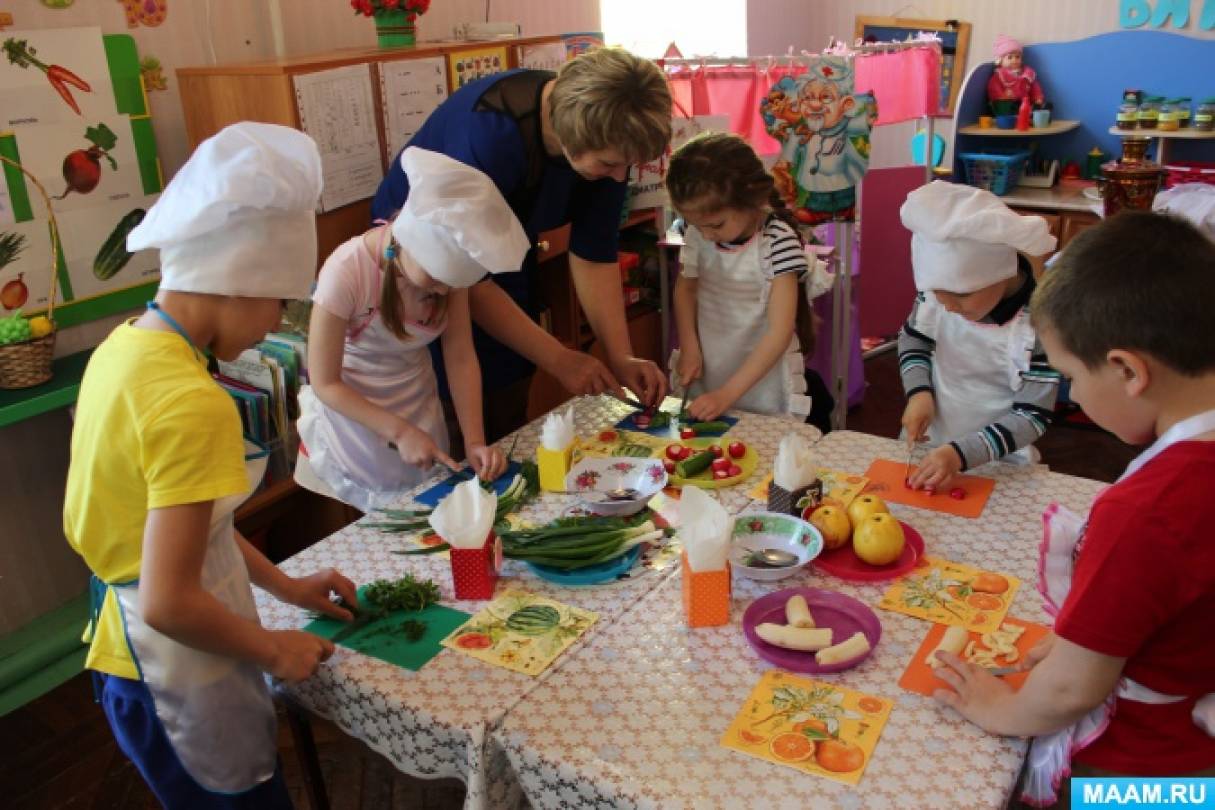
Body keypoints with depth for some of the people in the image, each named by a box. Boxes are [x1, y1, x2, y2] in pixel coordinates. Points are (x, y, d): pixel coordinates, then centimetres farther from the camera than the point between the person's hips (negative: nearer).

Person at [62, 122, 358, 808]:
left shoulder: (121, 348, -1)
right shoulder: (192, 404, -29)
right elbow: (169, 602, -28)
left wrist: (283, 585, 11)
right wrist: (274, 648, -12)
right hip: (180, 686, -8)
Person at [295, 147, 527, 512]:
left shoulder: (447, 261, -16)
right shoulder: (347, 273, -29)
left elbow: (461, 357, -10)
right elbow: (324, 383, -20)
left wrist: (474, 440, -20)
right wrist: (399, 431, -25)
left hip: (419, 404, 4)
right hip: (351, 409, -4)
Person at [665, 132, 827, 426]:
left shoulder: (778, 241, -21)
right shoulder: (698, 235, -6)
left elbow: (779, 333, -21)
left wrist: (727, 393, -25)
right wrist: (689, 349, -4)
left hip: (764, 383, -4)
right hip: (707, 377, 5)